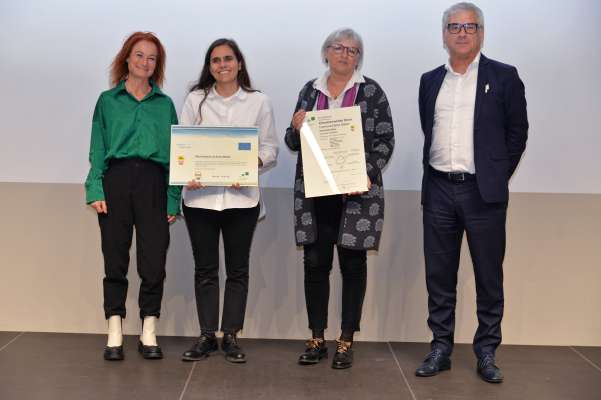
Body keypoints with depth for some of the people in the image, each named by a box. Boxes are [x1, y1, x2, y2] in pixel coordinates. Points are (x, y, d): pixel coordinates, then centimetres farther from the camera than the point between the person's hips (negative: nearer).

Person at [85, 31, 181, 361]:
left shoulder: (164, 104, 13)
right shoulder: (108, 101, 11)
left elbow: (174, 151, 9)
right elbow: (97, 149, 7)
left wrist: (173, 198, 0)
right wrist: (95, 190, -6)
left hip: (154, 184, 1)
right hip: (116, 180, 0)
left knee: (154, 262, -2)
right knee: (115, 259, 2)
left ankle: (148, 333, 10)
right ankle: (115, 334, 10)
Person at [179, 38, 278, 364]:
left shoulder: (258, 102, 6)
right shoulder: (195, 100, 8)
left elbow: (270, 147, 5)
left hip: (241, 196, 0)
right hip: (200, 195, 1)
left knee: (237, 269, 5)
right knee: (205, 268, 6)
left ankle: (231, 336, 15)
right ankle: (206, 336, 16)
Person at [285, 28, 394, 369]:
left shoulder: (372, 92, 1)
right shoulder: (310, 90, 10)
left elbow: (385, 141, -2)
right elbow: (294, 142, 14)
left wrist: (367, 176, -15)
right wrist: (296, 129, -8)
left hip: (357, 191, -2)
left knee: (353, 263, 4)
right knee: (315, 262, 5)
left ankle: (347, 341, 14)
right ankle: (317, 339, 15)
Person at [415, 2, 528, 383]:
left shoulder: (504, 77, 1)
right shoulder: (430, 80, 12)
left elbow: (517, 132, 3)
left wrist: (497, 177, 2)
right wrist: (435, 172, 9)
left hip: (483, 192, -3)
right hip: (439, 191, 3)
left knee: (489, 277, 4)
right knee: (439, 276, 7)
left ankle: (487, 352, 15)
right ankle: (441, 349, 17)